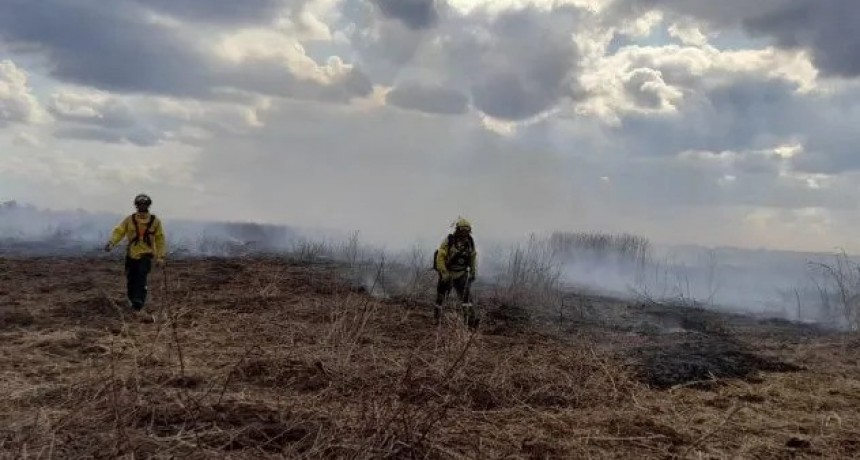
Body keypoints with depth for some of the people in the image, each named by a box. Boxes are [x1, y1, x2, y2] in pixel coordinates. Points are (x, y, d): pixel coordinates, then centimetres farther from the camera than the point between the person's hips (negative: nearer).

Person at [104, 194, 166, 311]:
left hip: (146, 255, -2)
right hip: (131, 254, 2)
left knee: (141, 276, -22)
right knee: (130, 279, 5)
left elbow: (159, 239, 5)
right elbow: (119, 231, -6)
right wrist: (111, 243, -26)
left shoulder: (155, 221, 0)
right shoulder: (129, 220, 1)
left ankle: (139, 300, -30)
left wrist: (160, 256, 1)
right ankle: (132, 300, 26)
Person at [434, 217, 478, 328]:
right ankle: (436, 319, 27)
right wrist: (443, 273, -22)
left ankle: (470, 320, -18)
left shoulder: (470, 241, -4)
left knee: (466, 295, -13)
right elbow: (440, 257, -17)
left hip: (461, 274, 2)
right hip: (447, 273, -2)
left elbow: (473, 257, 11)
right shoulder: (448, 241, -17)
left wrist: (474, 272, 8)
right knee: (441, 297, 9)